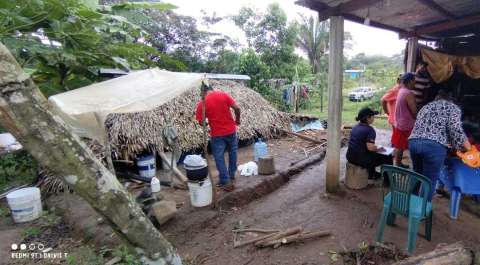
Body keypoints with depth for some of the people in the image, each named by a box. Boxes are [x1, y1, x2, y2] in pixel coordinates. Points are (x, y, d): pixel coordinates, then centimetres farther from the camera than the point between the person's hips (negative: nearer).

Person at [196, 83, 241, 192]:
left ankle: (226, 182, 12)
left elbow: (201, 122, -7)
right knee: (232, 153, 21)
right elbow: (236, 108, -7)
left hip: (217, 134, -3)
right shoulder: (223, 94, -3)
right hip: (231, 130, 4)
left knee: (219, 158, 9)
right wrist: (237, 119, 9)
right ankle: (231, 176, 34)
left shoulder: (201, 103, -8)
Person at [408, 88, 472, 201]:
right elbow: (456, 130, -2)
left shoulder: (426, 106, 31)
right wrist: (468, 149, 10)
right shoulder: (453, 107, 14)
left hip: (413, 142, 6)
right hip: (434, 145, -6)